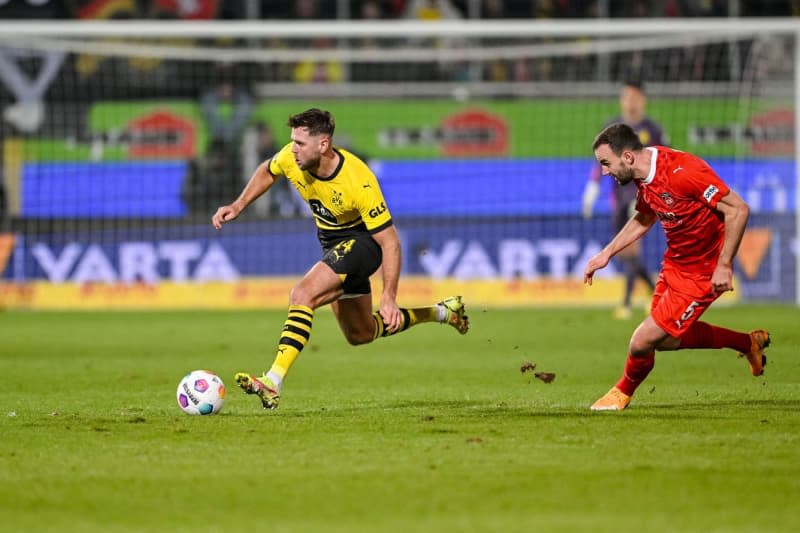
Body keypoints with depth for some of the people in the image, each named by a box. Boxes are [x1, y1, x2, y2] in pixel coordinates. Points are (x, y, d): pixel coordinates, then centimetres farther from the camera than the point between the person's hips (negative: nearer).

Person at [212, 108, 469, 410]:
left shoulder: (359, 182, -33)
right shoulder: (291, 158, -17)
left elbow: (389, 241, -27)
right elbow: (267, 172, 10)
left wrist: (389, 298, -33)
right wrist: (238, 206, -1)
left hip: (362, 241, -8)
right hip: (333, 244, 8)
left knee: (303, 296, -30)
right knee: (360, 335, 19)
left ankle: (273, 382, -35)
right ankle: (441, 313, 38)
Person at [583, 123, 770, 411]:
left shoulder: (682, 170, -30)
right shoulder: (643, 177, -2)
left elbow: (738, 209, -27)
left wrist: (724, 265, -27)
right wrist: (607, 253, 13)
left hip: (702, 274, -9)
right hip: (673, 265, 9)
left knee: (643, 341, -8)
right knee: (665, 339, 23)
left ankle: (623, 392, 24)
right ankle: (749, 343, 37)